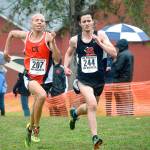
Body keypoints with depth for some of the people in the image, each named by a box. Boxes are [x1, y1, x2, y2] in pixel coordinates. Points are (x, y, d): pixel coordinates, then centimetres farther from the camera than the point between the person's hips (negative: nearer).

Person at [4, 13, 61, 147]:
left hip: (45, 78, 0)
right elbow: (11, 33, 21)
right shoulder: (26, 36, -2)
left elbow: (57, 59, -20)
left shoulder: (48, 37, -12)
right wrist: (6, 50, 21)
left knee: (37, 105, 11)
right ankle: (36, 128, -14)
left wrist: (52, 42, -31)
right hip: (30, 77, 0)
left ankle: (30, 128, 41)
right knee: (42, 95, -28)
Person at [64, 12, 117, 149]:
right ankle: (95, 137, -19)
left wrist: (99, 42, -20)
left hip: (99, 79, 2)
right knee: (92, 105, -25)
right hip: (84, 79, -2)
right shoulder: (75, 40, 0)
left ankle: (75, 113, 52)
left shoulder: (100, 35, -4)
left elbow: (114, 54, -12)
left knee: (90, 107, 19)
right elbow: (69, 53, 21)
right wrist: (66, 66, 5)